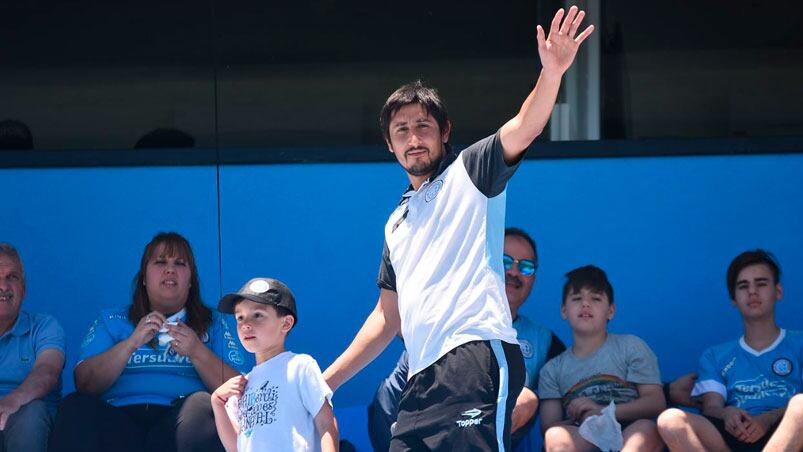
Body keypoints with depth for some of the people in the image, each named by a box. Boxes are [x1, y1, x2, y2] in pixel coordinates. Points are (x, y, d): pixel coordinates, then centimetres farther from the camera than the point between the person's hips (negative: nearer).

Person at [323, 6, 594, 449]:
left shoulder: (469, 173, 7)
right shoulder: (398, 222, 26)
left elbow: (523, 129, -12)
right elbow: (388, 316, 30)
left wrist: (551, 73, -32)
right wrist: (325, 381, 29)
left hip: (476, 360, -7)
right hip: (422, 379, 7)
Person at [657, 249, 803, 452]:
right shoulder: (715, 356, 28)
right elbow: (711, 408, 11)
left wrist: (769, 418, -16)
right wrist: (726, 414, -14)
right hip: (736, 436, 2)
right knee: (671, 419, -28)